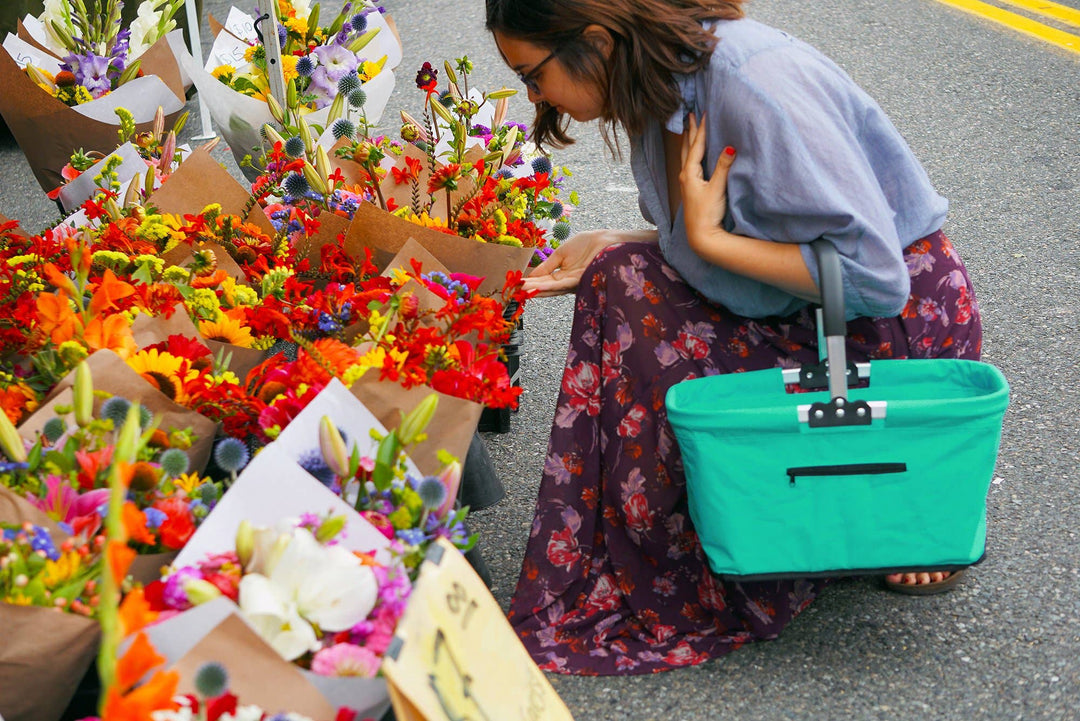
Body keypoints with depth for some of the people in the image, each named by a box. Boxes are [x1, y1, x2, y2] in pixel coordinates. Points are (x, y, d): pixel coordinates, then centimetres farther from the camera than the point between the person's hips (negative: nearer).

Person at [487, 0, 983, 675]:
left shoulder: (751, 81, -27)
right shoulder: (661, 91, 1)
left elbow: (873, 277, -28)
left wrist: (708, 239, -21)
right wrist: (604, 250, 2)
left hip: (897, 325, -9)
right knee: (625, 280, -6)